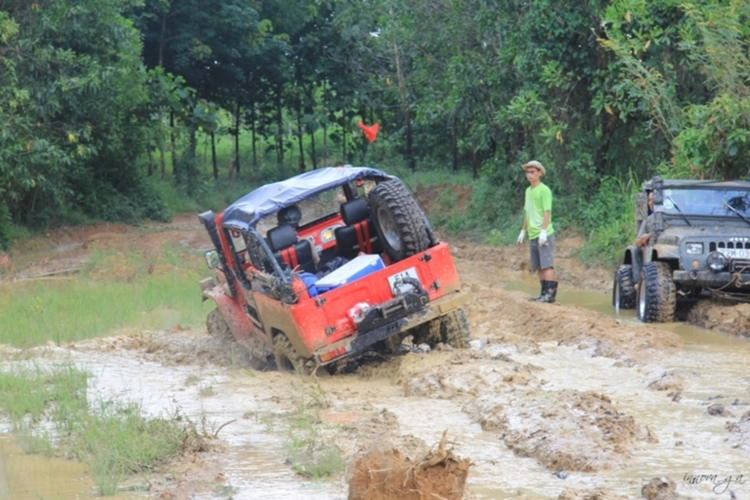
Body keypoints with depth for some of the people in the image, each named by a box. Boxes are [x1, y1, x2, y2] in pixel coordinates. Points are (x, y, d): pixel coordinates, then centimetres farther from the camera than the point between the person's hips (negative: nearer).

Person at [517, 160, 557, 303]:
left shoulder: (544, 190, -8)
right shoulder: (528, 191, 16)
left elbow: (547, 212, -14)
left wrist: (543, 231, -20)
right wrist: (523, 231, 22)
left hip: (544, 234, -8)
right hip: (532, 235, 8)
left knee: (546, 264, -11)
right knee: (538, 267, 8)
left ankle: (550, 292, -13)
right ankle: (544, 293, 11)